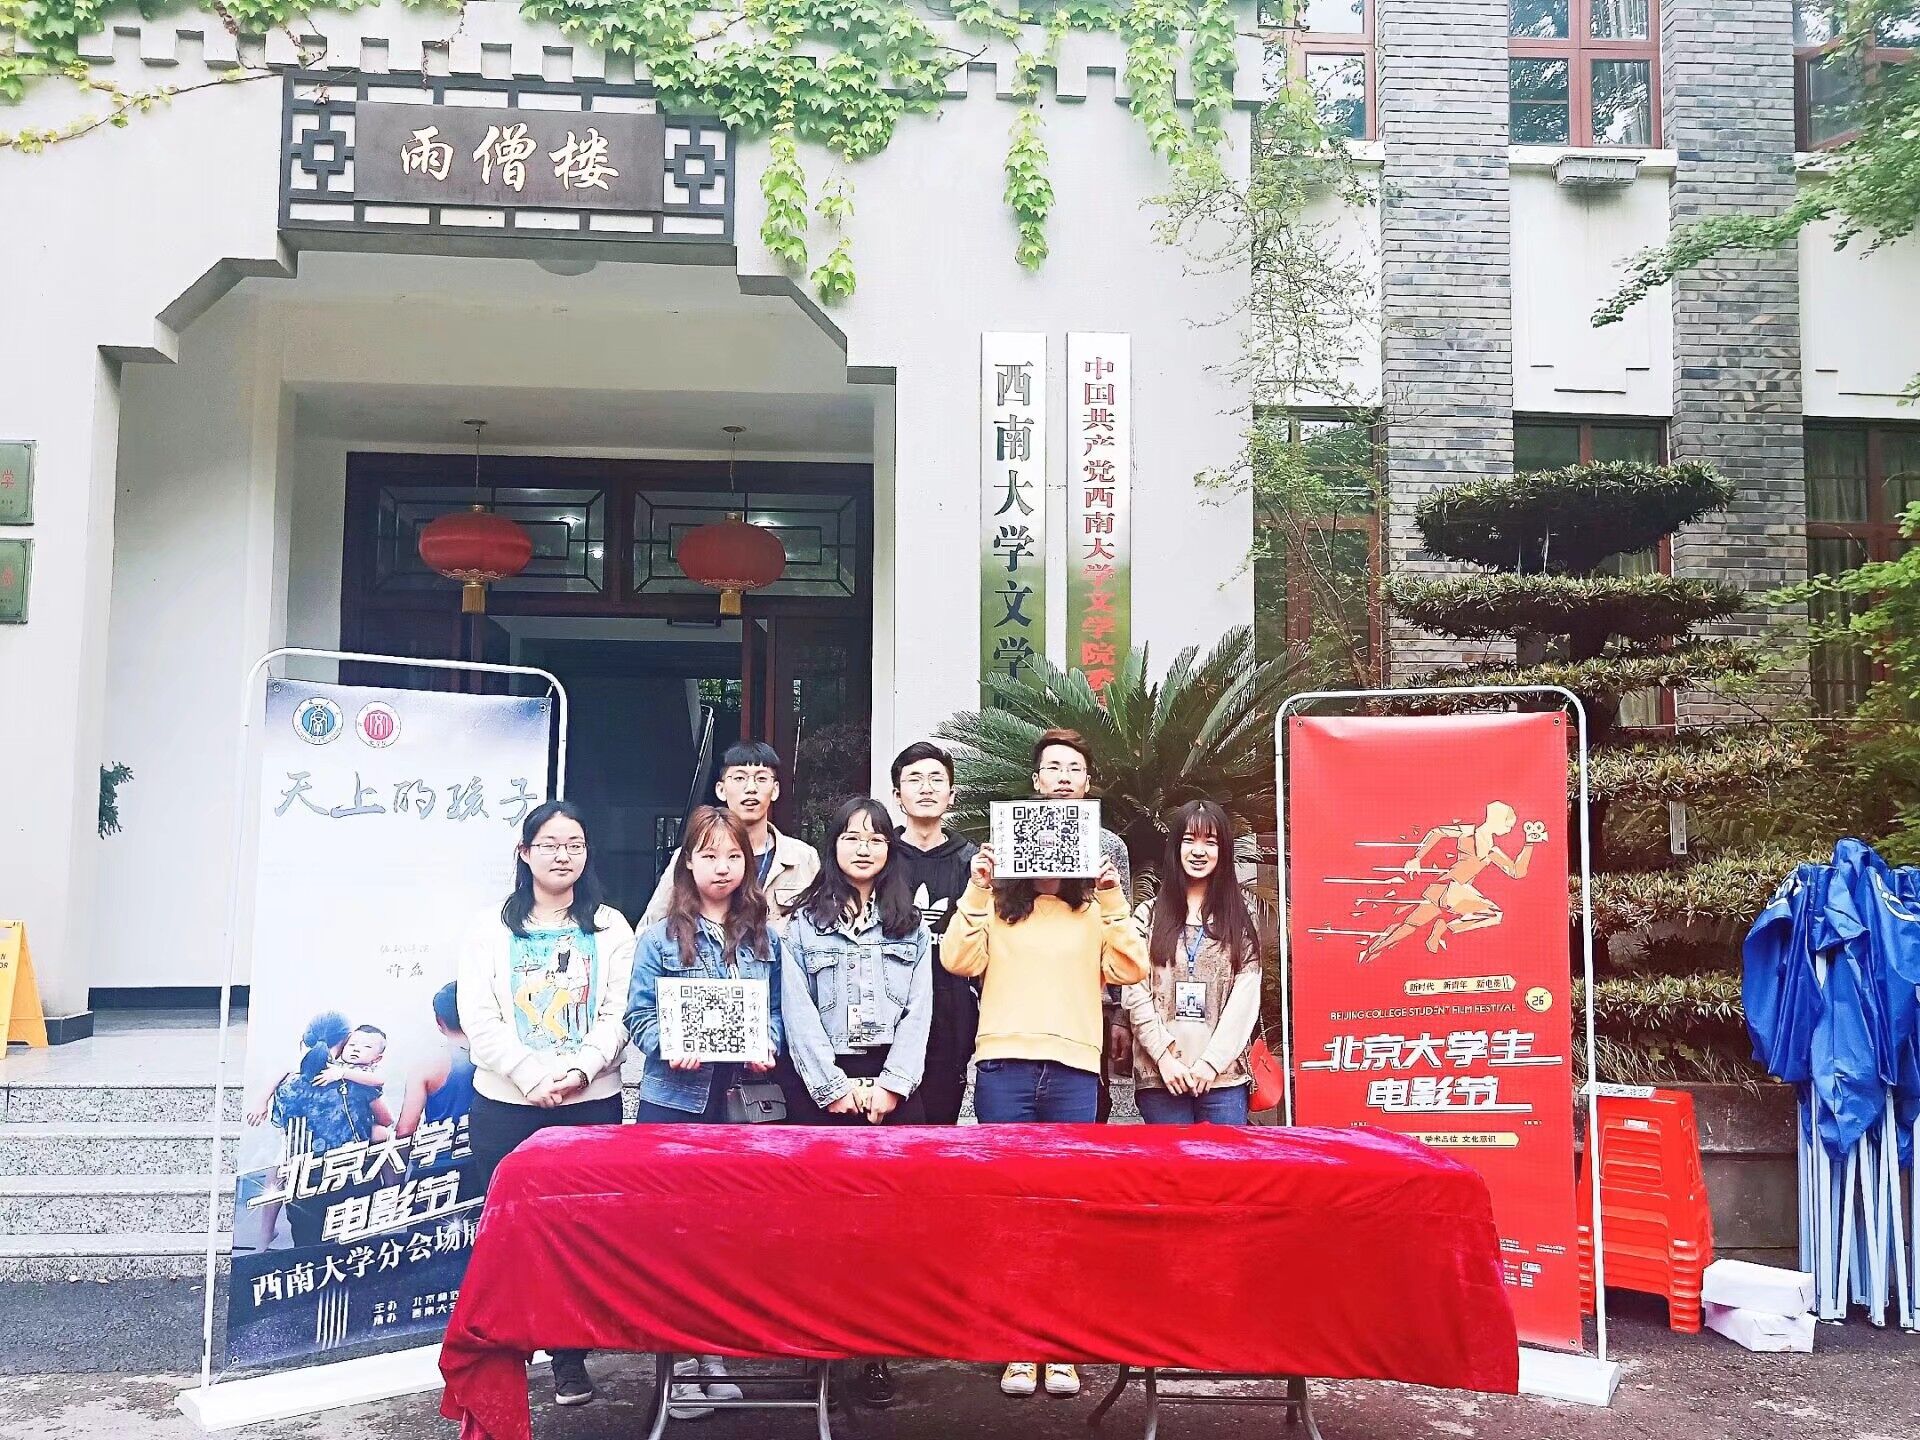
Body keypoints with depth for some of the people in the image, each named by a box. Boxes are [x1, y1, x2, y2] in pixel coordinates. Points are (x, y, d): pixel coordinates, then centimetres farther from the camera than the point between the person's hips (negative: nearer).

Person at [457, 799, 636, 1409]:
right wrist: (534, 1076, -14)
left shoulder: (610, 927, 6)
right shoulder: (493, 929, 6)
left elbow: (619, 1014, 0)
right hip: (505, 1104, 0)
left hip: (591, 1103, 0)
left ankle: (572, 1359, 12)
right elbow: (477, 1018, -3)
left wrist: (579, 1069, -15)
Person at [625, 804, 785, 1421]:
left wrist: (766, 1044, -6)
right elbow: (639, 1016, -2)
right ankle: (679, 1360, 11)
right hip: (674, 1099, -3)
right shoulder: (660, 937, 0)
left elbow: (775, 1011, 13)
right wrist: (670, 1046, -19)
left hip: (742, 1103, 3)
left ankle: (714, 1354, 20)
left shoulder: (764, 937, 10)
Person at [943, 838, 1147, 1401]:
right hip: (1004, 1067, -1)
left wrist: (1113, 899, -2)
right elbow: (956, 959, -2)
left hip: (1074, 1071, 1)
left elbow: (1134, 968, 2)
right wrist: (976, 891, -8)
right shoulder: (997, 910, 13)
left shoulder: (1093, 915, 16)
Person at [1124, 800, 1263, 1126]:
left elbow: (1245, 999, 2)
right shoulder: (1149, 915, 9)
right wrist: (1165, 1057, -7)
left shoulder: (1241, 920, 10)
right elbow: (1135, 995, 2)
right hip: (1160, 1075, 0)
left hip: (1225, 1077, 0)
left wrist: (1211, 1062, -8)